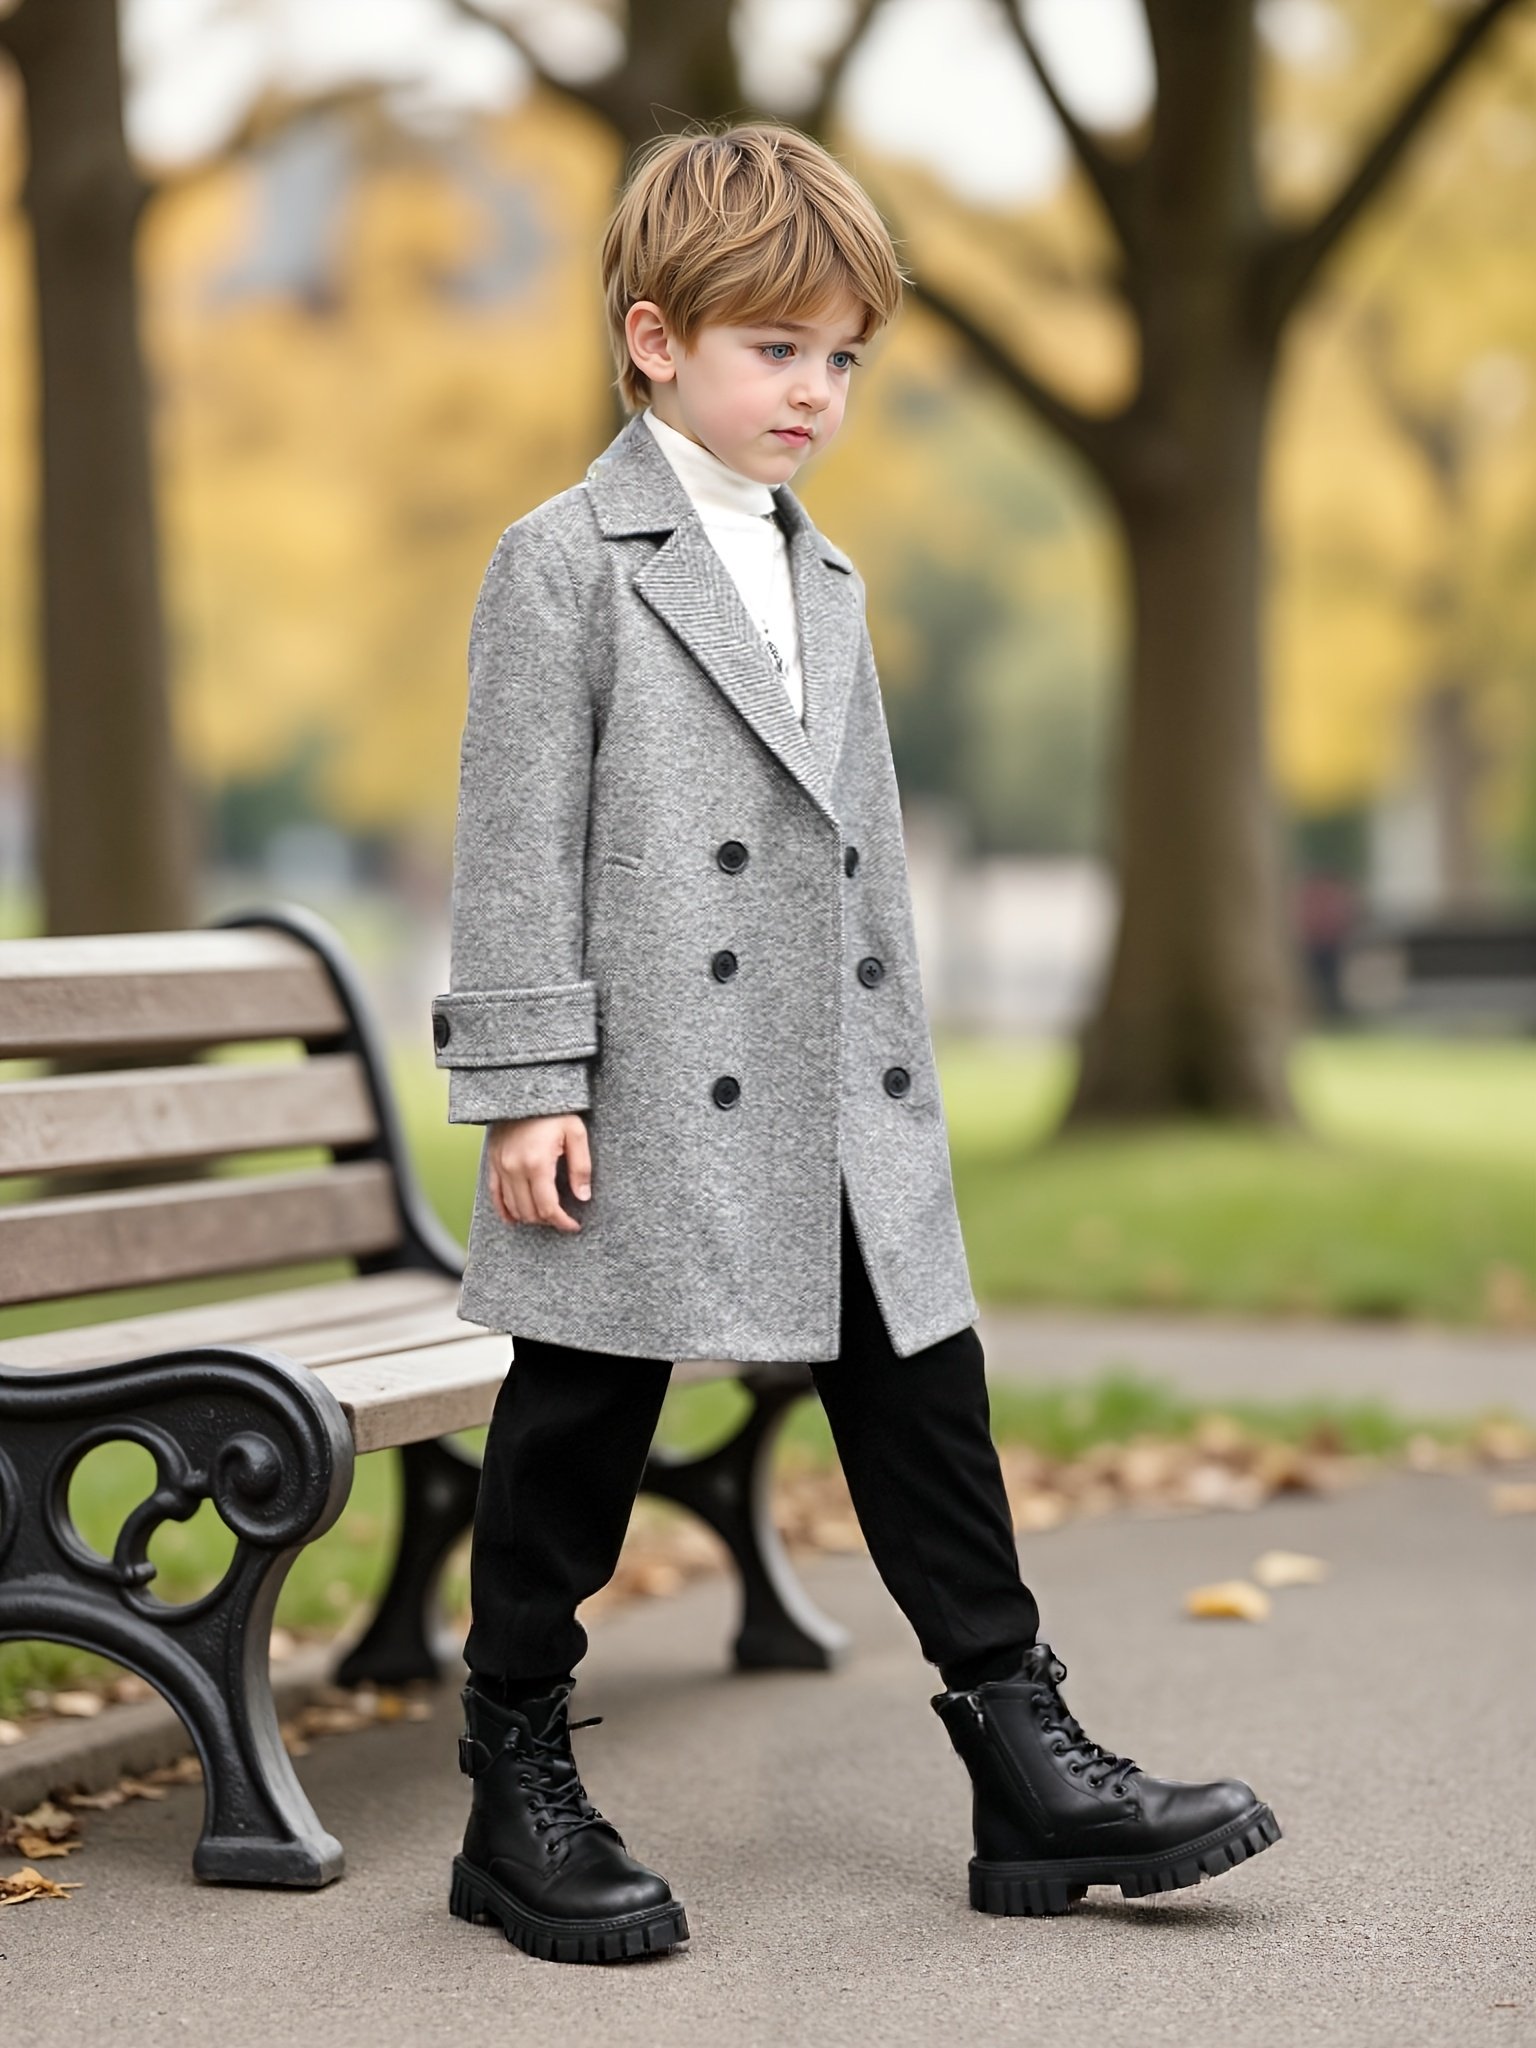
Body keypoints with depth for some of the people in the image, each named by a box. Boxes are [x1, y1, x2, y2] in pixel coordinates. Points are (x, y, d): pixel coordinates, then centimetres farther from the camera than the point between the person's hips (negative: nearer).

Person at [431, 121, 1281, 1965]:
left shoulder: (825, 581, 17)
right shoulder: (565, 566, -4)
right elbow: (517, 842, -9)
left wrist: (901, 1070, 18)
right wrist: (527, 1085, -14)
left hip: (842, 1103, 7)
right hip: (648, 1099, -6)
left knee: (925, 1404, 7)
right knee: (576, 1437, 4)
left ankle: (1027, 1765, 14)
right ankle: (520, 1801, 15)